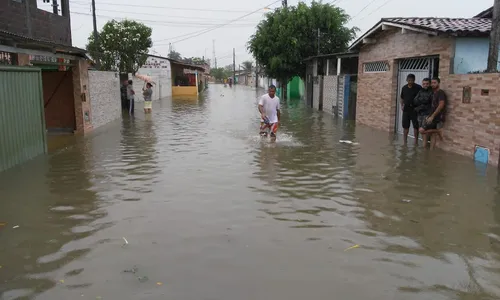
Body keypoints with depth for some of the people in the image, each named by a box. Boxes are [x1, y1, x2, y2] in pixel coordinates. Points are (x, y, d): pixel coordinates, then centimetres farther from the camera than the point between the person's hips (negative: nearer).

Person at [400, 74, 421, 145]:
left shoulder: (418, 88, -7)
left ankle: (416, 141, 11)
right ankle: (405, 141, 18)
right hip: (406, 109, 4)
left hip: (415, 109, -4)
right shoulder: (404, 88, 7)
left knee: (416, 126, 2)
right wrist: (402, 105, 6)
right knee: (405, 126, 8)